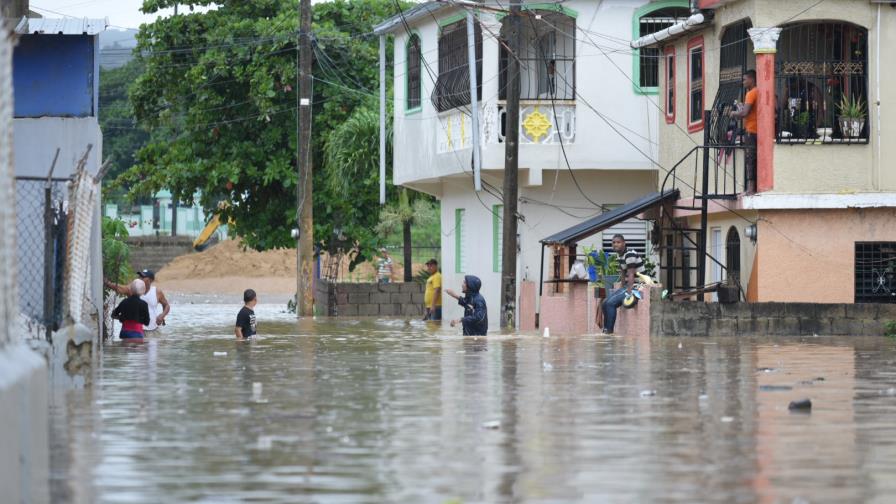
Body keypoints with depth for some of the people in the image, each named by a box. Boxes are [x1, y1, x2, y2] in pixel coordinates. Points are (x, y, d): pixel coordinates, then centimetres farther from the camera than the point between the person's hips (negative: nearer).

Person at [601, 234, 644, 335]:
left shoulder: (630, 254, -18)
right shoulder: (619, 255, 10)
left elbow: (631, 275, -23)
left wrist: (628, 293, -28)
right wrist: (622, 290, 7)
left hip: (637, 286, -10)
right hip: (627, 285, 10)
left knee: (611, 303, -20)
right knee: (605, 303, 6)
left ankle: (609, 331, -13)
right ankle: (605, 330, 9)